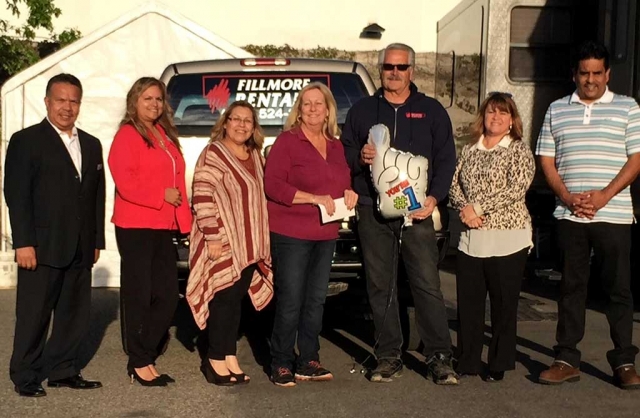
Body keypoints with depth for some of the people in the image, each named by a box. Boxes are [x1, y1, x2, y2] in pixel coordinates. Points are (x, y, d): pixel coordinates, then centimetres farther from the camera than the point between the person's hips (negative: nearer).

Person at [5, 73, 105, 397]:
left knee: (75, 314, 10)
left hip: (80, 250, 6)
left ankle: (63, 371, 23)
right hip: (42, 247, -5)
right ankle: (25, 378, 15)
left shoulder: (91, 145, 15)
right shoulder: (26, 140, -2)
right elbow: (16, 195, -8)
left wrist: (97, 241, 11)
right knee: (34, 315, 2)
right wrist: (24, 243, -14)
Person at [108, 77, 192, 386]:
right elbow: (125, 184, -16)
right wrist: (162, 195, -14)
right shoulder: (127, 135, -6)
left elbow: (176, 182, 18)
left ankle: (143, 356, 20)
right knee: (139, 297, 1)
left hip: (163, 227, 8)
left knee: (167, 297, 7)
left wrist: (183, 219, 10)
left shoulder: (165, 136, 18)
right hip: (135, 228, -7)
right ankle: (140, 364, 12)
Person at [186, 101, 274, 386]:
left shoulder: (255, 155, 15)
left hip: (249, 244, 7)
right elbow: (202, 198, -16)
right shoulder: (213, 154, -10)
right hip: (224, 242, -7)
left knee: (238, 299, 10)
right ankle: (215, 361, 6)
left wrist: (260, 241, 17)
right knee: (224, 299, -4)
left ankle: (229, 357, 18)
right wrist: (212, 237, -21)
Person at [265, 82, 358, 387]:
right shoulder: (287, 141, -7)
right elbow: (272, 184, -15)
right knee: (290, 301, -3)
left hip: (325, 235, 6)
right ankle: (281, 365, 9)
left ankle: (309, 362, 21)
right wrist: (314, 198, -21)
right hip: (290, 234, -6)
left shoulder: (336, 146, 12)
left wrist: (348, 193, 0)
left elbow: (343, 182, 24)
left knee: (316, 300, 11)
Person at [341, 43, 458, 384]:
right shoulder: (362, 110, 14)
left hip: (417, 210, -2)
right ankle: (389, 356, 15)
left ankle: (440, 357, 2)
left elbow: (446, 159, 6)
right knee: (380, 286, 5)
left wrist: (435, 196, -8)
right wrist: (360, 157, -9)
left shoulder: (431, 110, 10)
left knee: (427, 283, -6)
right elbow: (344, 155, 14)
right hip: (372, 211, 2)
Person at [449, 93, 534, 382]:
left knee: (504, 304, 3)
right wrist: (465, 209, -10)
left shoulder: (519, 150, 0)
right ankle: (467, 361, 19)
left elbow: (516, 189, -12)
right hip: (471, 238, 4)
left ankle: (499, 364, 16)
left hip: (507, 239, -4)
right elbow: (453, 185, 9)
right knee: (468, 302, 7)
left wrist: (478, 207, -14)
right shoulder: (469, 151, 14)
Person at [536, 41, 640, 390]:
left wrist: (605, 195, -13)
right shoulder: (557, 110, 13)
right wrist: (567, 197, -7)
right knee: (571, 287, 6)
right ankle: (567, 360, 12)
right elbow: (546, 160, 9)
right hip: (569, 215, 2)